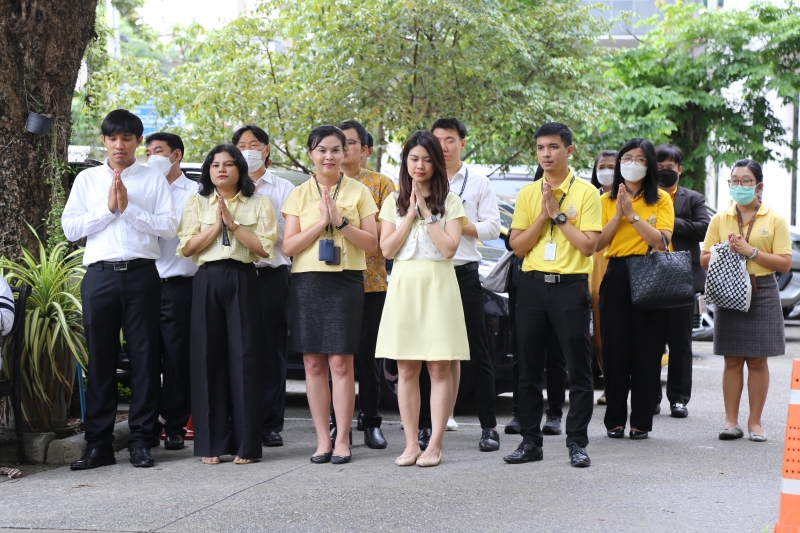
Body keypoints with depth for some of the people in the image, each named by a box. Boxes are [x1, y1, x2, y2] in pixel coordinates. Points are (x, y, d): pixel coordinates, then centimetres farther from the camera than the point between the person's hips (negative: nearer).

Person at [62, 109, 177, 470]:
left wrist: (129, 208, -8)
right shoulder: (87, 180, 14)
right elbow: (70, 228, 5)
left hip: (141, 274, -1)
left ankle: (141, 440, 5)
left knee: (144, 356, -1)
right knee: (100, 358, 2)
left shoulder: (154, 180, 9)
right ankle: (98, 443, 5)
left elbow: (168, 227, -1)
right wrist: (107, 208, -5)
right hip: (100, 275, 1)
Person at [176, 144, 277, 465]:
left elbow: (264, 247, -2)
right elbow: (186, 248, 4)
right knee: (208, 359, -3)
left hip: (243, 281, -1)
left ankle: (246, 443, -2)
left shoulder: (258, 204, 11)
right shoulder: (196, 203, 15)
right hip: (207, 282, 2)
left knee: (244, 359, -6)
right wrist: (216, 226, -5)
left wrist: (233, 224, -8)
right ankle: (211, 444, 2)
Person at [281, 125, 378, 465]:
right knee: (313, 364, 1)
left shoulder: (358, 192, 6)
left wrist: (341, 222, -12)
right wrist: (321, 222, -10)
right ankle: (322, 439, 8)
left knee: (341, 362, -6)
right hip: (307, 282, 2)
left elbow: (371, 243, 1)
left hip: (345, 281, -2)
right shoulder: (299, 195, 9)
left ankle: (342, 440, 0)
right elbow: (288, 246, 1)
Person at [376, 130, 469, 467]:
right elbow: (387, 249, 1)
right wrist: (411, 214, -5)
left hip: (437, 285, -2)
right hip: (403, 285, 3)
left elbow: (449, 248, -8)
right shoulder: (394, 202, 11)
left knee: (439, 369, -3)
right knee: (406, 370, 3)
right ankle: (411, 444, 8)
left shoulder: (449, 201, 4)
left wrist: (426, 214, -9)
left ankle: (435, 445, 0)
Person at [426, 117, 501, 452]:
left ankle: (489, 426, 1)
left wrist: (459, 225, -10)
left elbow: (493, 227, 1)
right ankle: (426, 425, 9)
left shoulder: (479, 183, 8)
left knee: (477, 351, -2)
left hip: (465, 272, -2)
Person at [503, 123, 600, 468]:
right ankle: (530, 441, 13)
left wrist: (558, 214, -10)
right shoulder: (527, 194, 11)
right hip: (532, 284, 4)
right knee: (529, 369, 6)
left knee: (578, 370, -1)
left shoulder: (585, 193, -1)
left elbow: (588, 245, -10)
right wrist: (543, 216, -6)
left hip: (570, 285, -4)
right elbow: (517, 246, 5)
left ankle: (577, 443, 5)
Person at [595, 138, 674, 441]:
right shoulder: (607, 200, 11)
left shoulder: (661, 199, 4)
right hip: (616, 277, 2)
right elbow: (597, 243, 0)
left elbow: (660, 241, -10)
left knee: (646, 352, -1)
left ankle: (641, 421, 6)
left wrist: (632, 214, -13)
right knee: (614, 350, 1)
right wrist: (618, 213, -9)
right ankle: (615, 419, 9)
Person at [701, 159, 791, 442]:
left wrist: (750, 251, -13)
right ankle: (731, 421, 7)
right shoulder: (720, 219, 9)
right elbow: (704, 260, 9)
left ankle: (755, 421, 8)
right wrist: (726, 249, -9)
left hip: (762, 294, -2)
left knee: (758, 361, 1)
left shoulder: (774, 220, 1)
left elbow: (785, 263, -5)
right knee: (732, 360, 2)